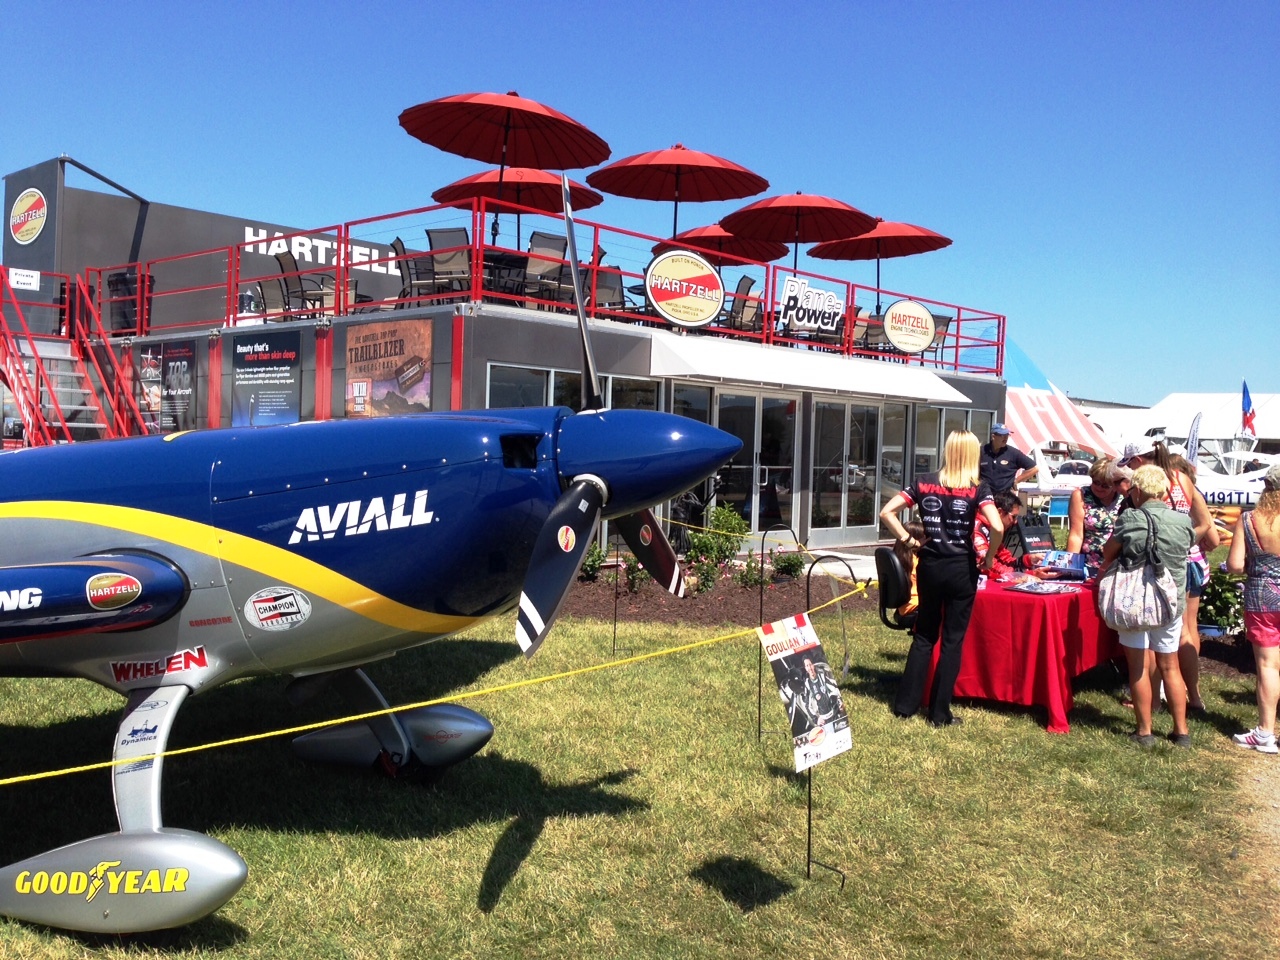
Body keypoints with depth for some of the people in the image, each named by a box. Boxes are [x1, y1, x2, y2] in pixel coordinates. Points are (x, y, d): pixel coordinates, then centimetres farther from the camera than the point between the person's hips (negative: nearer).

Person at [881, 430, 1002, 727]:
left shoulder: (924, 483, 0)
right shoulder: (978, 489, -8)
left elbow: (886, 513, -5)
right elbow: (998, 527, -22)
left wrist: (909, 541, 0)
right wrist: (989, 558, -7)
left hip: (929, 567, 3)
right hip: (961, 569, -3)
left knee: (924, 635, 16)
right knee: (952, 640, 7)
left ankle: (906, 704, 19)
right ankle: (940, 712, 12)